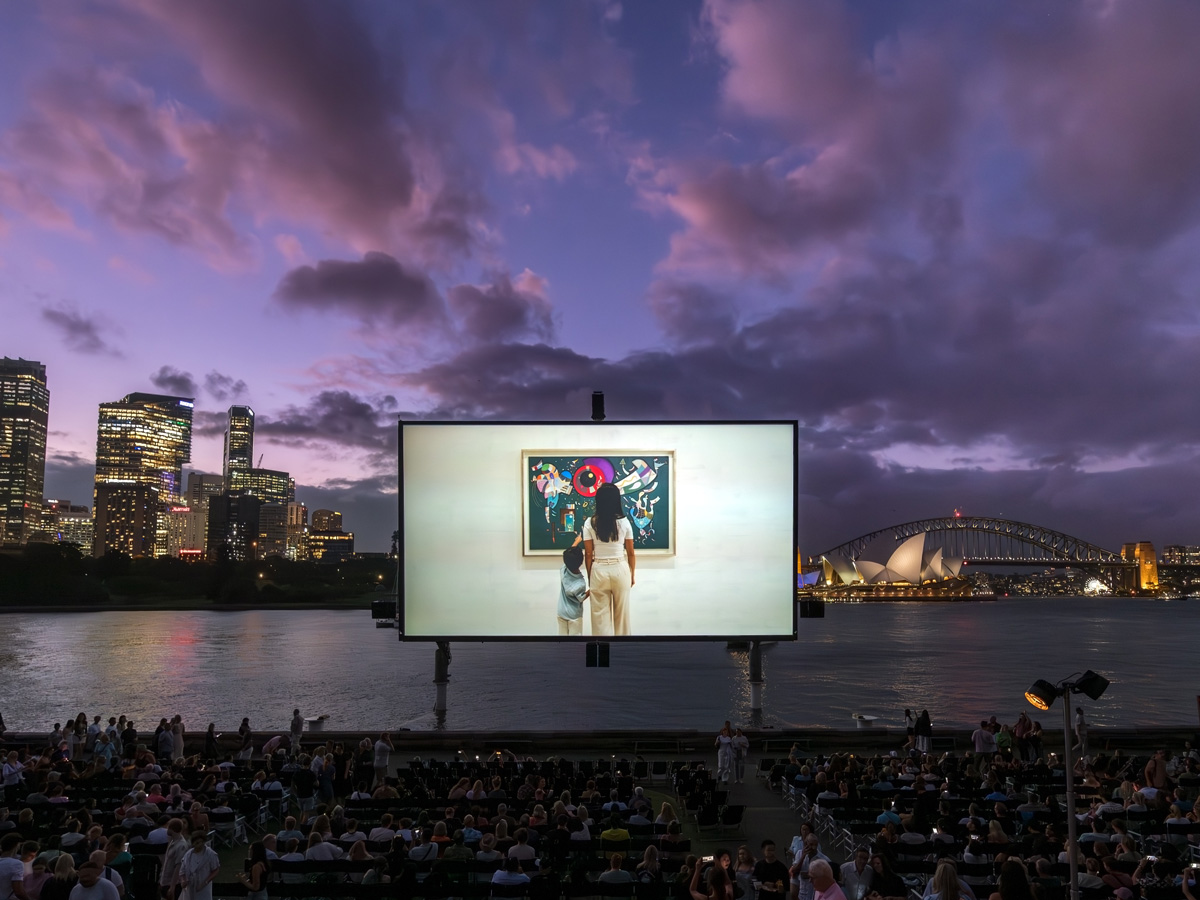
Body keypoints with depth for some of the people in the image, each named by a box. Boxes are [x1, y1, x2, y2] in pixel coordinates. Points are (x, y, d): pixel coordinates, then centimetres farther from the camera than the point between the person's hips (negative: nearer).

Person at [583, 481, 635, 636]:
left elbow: (588, 554, -5)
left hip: (599, 571, -1)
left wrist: (589, 577, 7)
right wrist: (632, 574, 13)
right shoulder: (624, 522, -6)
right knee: (621, 613, 15)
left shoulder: (590, 524, -7)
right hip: (620, 570, 1)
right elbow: (630, 553, 0)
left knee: (600, 615, 9)